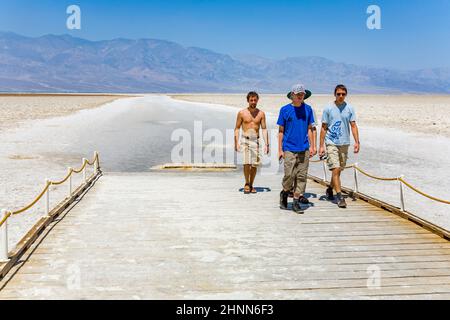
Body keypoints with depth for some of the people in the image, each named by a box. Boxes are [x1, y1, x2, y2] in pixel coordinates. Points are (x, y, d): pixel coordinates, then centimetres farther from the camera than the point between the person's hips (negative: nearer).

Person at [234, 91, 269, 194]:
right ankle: (247, 184, 2)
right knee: (247, 163, -16)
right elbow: (237, 128, 4)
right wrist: (236, 143, -4)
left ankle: (251, 185, 17)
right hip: (245, 140, -2)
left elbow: (264, 129, 6)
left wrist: (266, 144, -1)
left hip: (256, 140, 2)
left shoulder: (261, 113, 5)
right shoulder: (242, 113, 1)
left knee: (255, 164, 2)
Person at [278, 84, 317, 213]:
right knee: (289, 175, -7)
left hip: (304, 149, 3)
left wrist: (312, 146, 9)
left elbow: (309, 129, 15)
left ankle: (296, 201, 11)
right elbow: (281, 131, 4)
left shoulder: (308, 109, 8)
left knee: (302, 176, 3)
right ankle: (284, 193, 20)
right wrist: (280, 150, 0)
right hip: (289, 149, -3)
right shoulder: (285, 109, 0)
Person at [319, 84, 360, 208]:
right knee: (335, 170, -11)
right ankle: (340, 197, -8)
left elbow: (353, 126, 6)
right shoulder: (328, 109, -1)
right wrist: (321, 146, -1)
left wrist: (357, 142, -5)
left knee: (339, 170, 13)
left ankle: (330, 189, 35)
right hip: (331, 143, -3)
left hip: (344, 143, 3)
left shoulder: (349, 108, 5)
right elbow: (323, 128, 2)